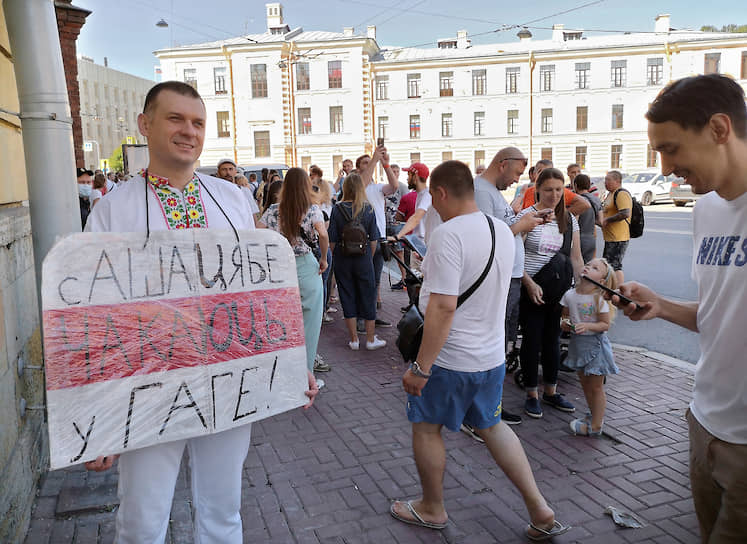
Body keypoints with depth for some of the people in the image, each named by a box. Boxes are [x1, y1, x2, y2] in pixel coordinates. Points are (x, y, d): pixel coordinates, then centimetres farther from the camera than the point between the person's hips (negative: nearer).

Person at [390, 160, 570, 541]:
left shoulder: (448, 234, -23)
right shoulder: (503, 230, 3)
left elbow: (443, 307, -29)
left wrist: (421, 367, -23)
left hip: (450, 360, -8)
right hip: (493, 355, 8)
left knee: (426, 427, 14)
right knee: (492, 426, 23)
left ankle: (432, 509, 33)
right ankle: (541, 512, 25)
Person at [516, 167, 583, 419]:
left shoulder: (569, 219, 8)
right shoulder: (527, 216, -7)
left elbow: (576, 258, 11)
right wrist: (530, 283, -20)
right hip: (531, 289, -4)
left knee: (552, 339, 14)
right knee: (532, 340, 3)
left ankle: (551, 392, 28)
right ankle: (532, 395, 17)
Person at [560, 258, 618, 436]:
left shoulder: (599, 299, -16)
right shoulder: (570, 295, -2)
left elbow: (605, 324, -14)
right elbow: (565, 315, 10)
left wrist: (587, 326, -29)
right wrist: (564, 323, -11)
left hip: (595, 344, -6)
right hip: (577, 343, 6)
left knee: (596, 387, 5)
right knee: (585, 384, 19)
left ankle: (595, 426, 17)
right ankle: (596, 416, 37)